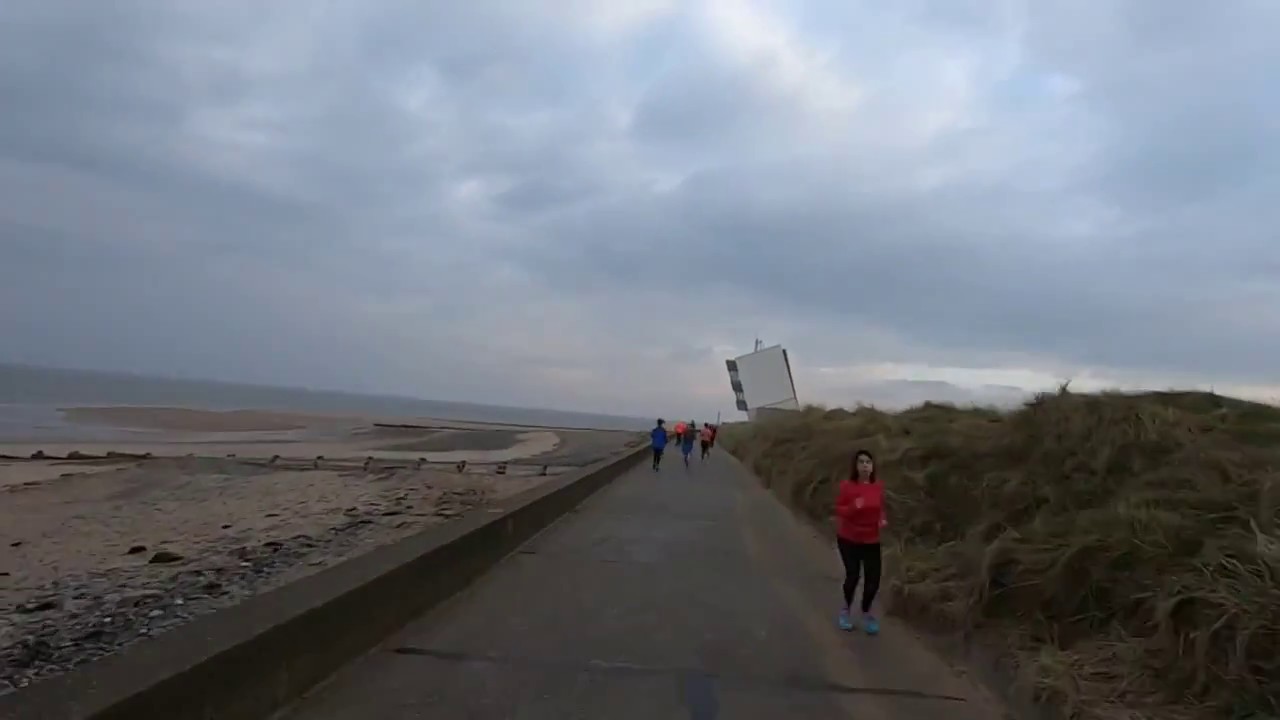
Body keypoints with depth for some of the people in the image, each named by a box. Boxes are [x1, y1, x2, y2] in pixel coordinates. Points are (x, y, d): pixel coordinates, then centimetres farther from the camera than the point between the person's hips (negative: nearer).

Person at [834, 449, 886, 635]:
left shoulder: (878, 486, -4)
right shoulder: (847, 485, -15)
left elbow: (880, 508, 10)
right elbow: (838, 510, -10)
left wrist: (883, 519, -10)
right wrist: (853, 507, -28)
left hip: (872, 540, 3)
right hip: (849, 539, -3)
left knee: (873, 579, 2)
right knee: (852, 576, 0)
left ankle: (866, 613, 28)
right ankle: (845, 609, 30)